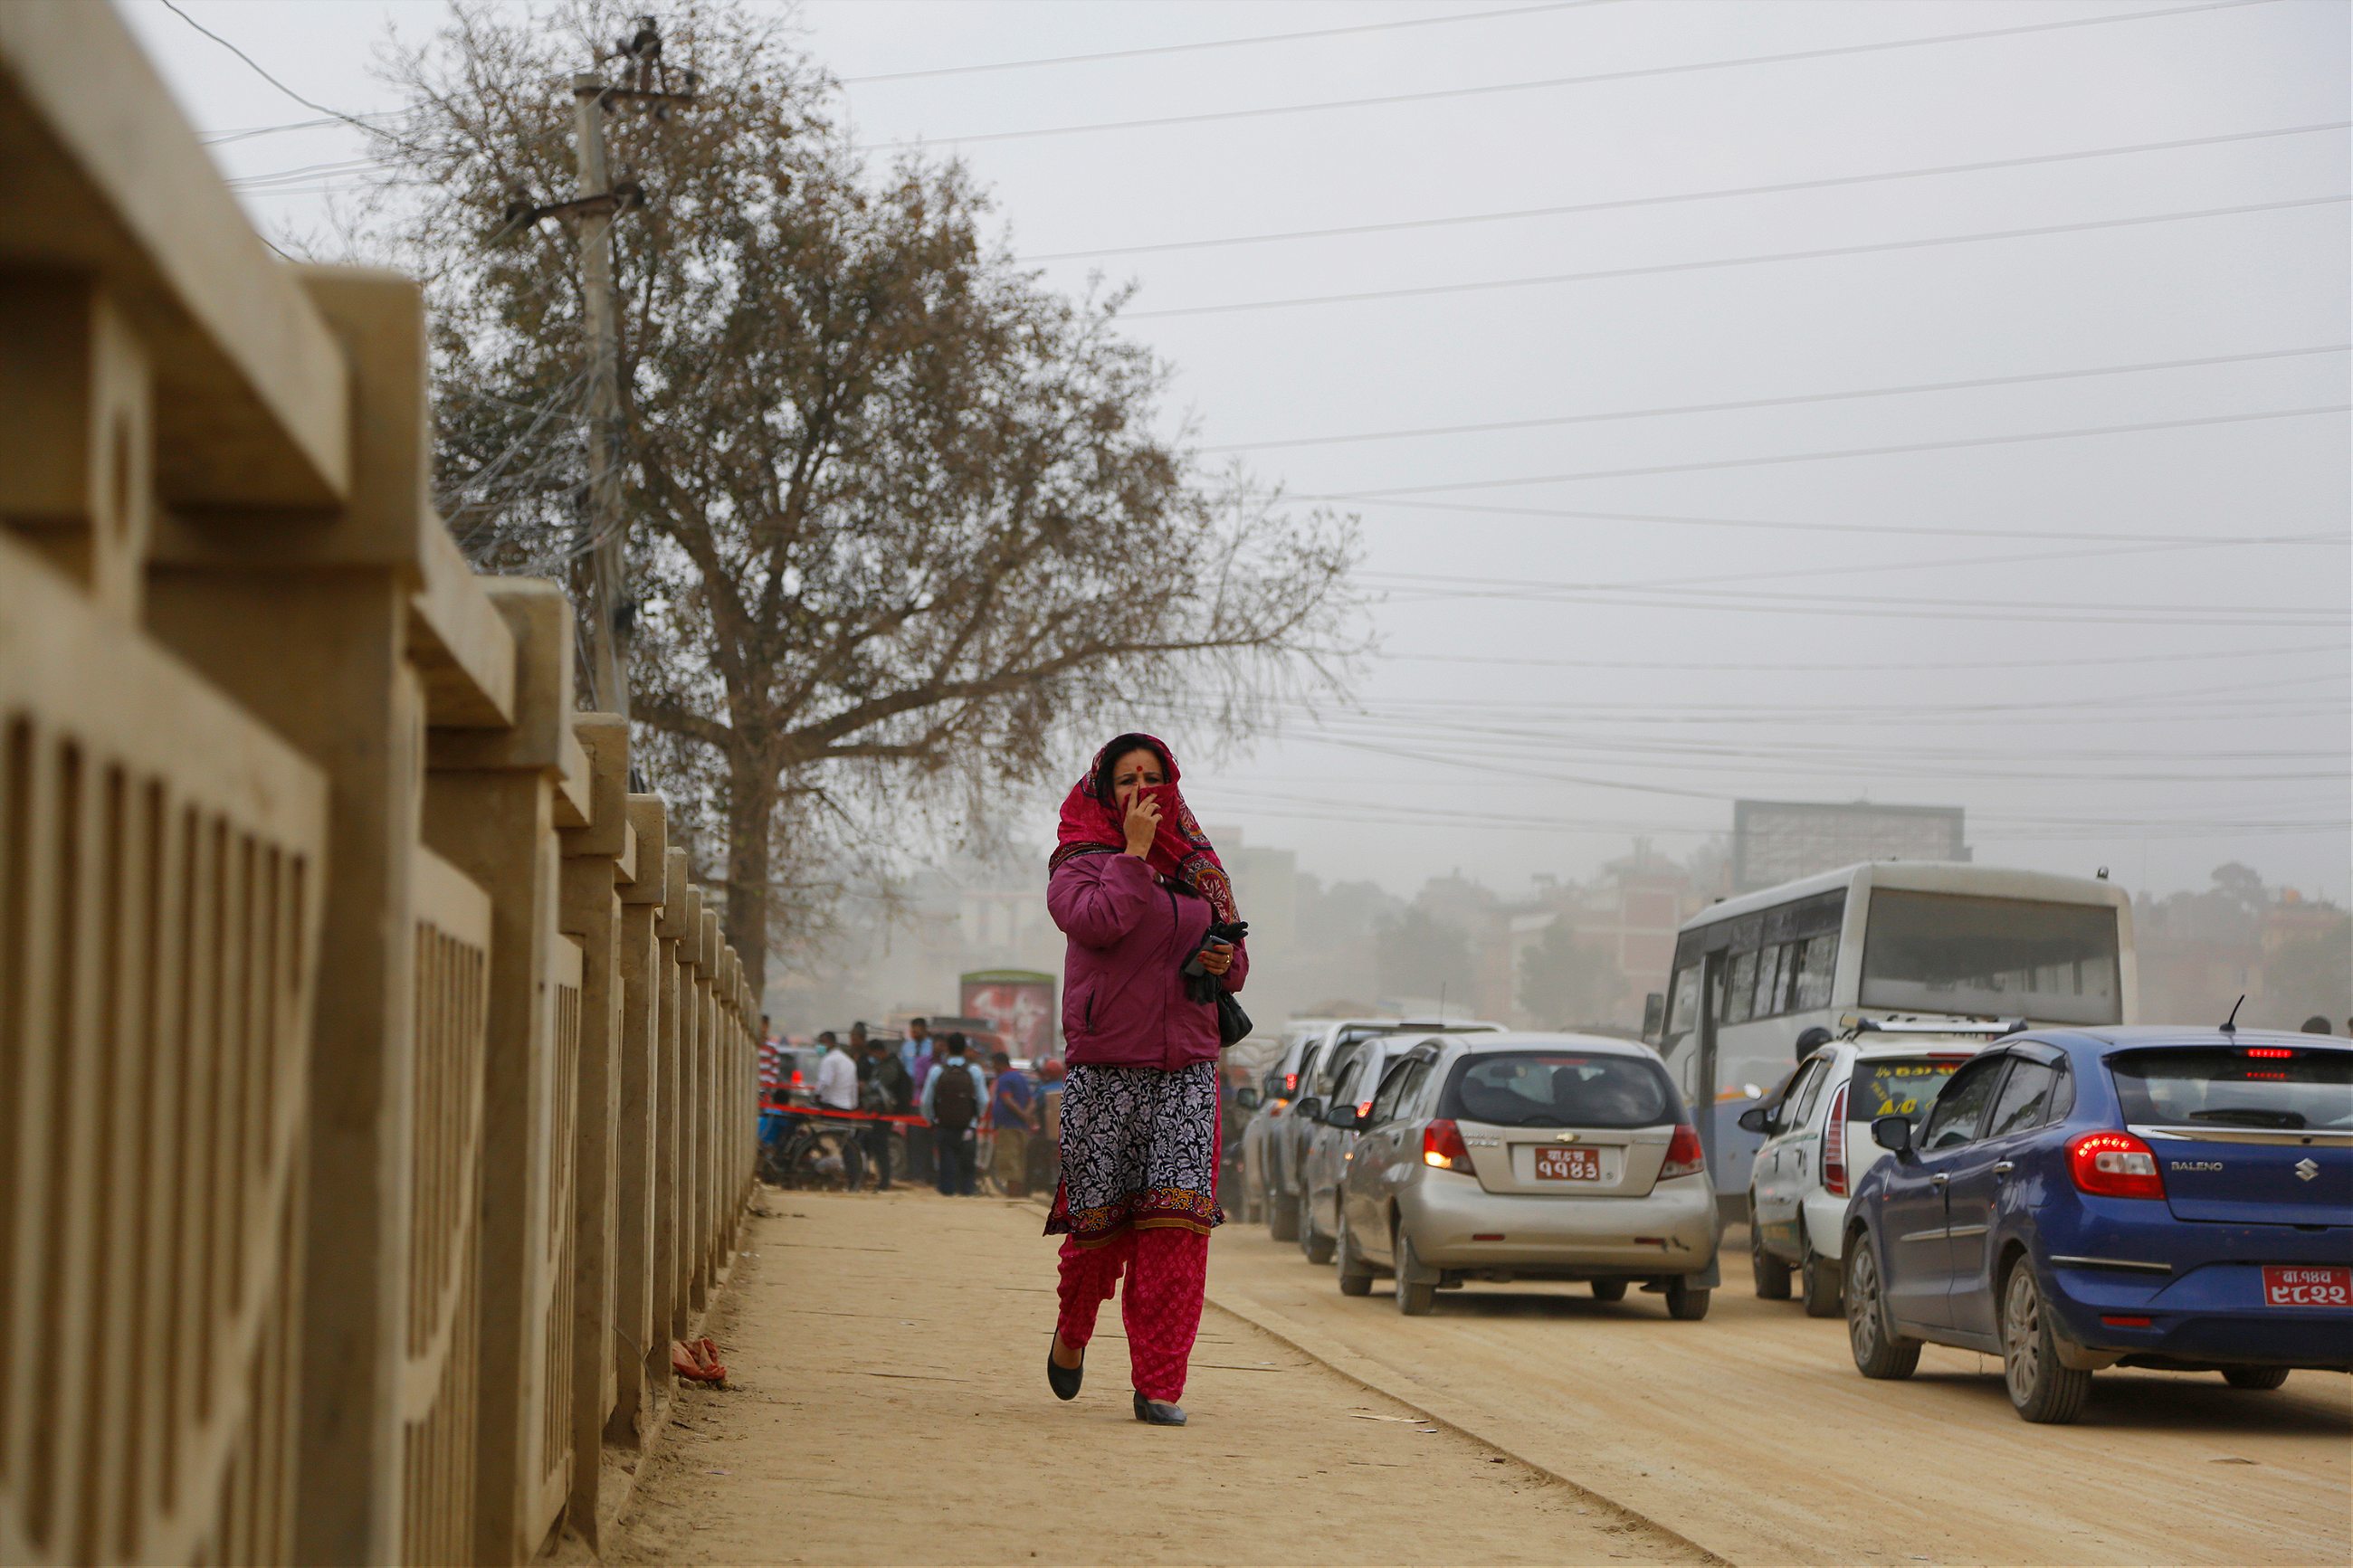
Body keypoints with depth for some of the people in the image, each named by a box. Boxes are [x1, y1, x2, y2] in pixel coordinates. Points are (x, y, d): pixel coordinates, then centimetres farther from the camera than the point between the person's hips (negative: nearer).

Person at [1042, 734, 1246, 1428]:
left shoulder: (1197, 867, 16)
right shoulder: (1078, 862, 3)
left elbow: (1231, 950, 25)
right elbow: (1100, 921, -17)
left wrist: (1226, 961, 3)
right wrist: (1134, 851, -12)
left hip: (1187, 1067, 3)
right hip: (1103, 1067, -3)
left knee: (1175, 1222, -9)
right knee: (1099, 1215, 1)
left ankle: (1159, 1384, -8)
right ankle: (1072, 1330, 32)